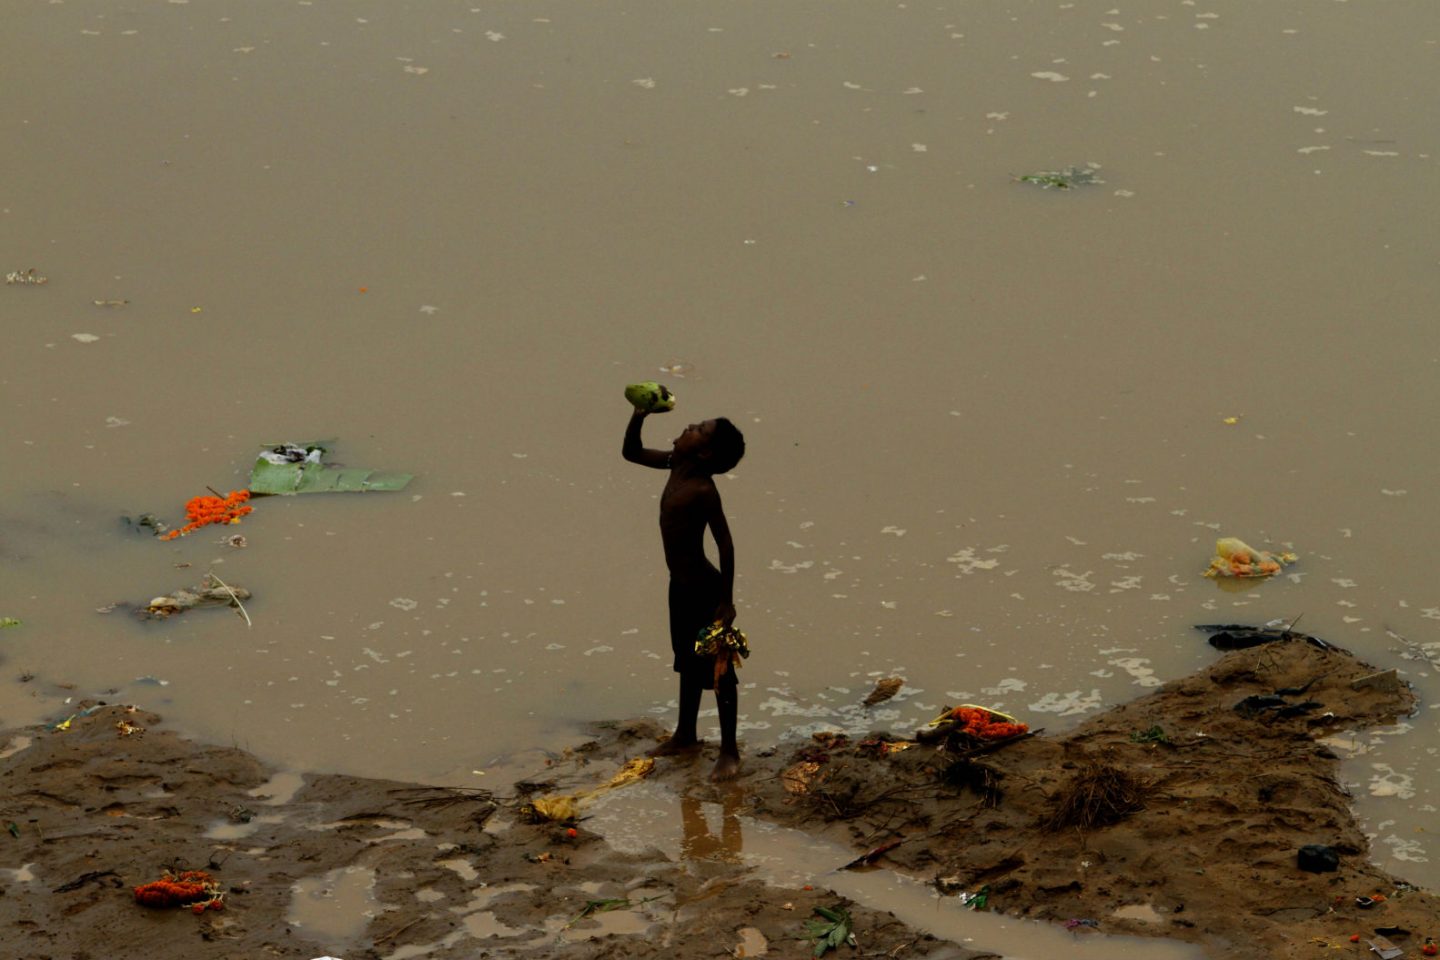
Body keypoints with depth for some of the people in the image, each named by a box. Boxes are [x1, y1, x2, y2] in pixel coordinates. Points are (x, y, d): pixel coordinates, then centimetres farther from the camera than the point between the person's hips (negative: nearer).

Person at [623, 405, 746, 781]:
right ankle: (685, 735, 39)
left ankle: (729, 752, 11)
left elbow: (725, 545, -24)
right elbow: (632, 453, 11)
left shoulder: (704, 490, -27)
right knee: (688, 663, 23)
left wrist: (726, 601, -21)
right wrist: (640, 415, -6)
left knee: (718, 671, 2)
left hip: (704, 590, -9)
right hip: (681, 585, 9)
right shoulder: (677, 465, -2)